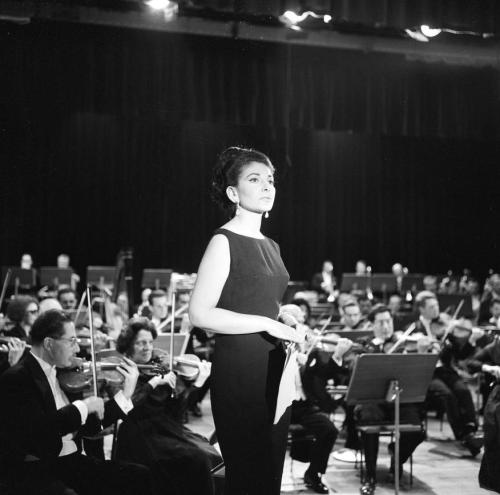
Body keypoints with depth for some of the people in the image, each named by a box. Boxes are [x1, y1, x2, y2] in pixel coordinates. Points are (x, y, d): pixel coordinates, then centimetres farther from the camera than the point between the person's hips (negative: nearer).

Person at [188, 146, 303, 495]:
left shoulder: (271, 246, 17)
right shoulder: (224, 242, -8)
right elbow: (200, 314, -18)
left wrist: (290, 324, 8)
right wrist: (268, 323, -18)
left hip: (274, 371, 8)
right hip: (240, 371, -8)